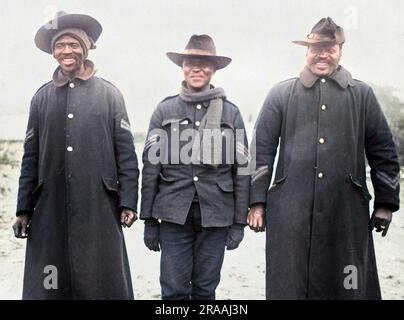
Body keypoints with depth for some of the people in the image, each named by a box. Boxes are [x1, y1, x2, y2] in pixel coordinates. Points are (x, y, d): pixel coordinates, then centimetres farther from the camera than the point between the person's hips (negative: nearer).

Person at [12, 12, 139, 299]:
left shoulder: (109, 94, 5)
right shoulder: (42, 97, 11)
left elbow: (126, 153, 1)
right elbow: (31, 157, 11)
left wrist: (128, 203, -6)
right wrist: (24, 209, 7)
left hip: (99, 210, -2)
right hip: (50, 211, 2)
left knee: (102, 283, 1)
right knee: (49, 285, 4)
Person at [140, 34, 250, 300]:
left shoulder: (230, 112, 4)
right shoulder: (164, 110, 4)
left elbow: (241, 169, 4)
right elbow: (151, 166, 3)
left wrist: (239, 222, 1)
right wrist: (149, 220, 0)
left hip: (216, 215, 1)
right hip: (174, 214, 0)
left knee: (205, 290, 10)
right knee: (174, 290, 3)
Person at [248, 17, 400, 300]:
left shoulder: (362, 94, 9)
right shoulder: (282, 94, 7)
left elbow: (383, 152, 10)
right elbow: (262, 150, 5)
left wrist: (386, 202, 6)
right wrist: (257, 202, 0)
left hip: (346, 210, 1)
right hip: (290, 210, 0)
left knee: (346, 286, 7)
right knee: (289, 285, 6)